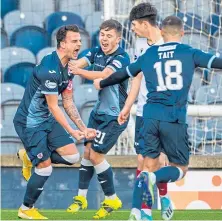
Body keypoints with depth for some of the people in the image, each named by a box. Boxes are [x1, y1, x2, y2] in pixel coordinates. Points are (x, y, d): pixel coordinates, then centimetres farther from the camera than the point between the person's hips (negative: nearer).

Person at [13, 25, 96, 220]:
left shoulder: (69, 68, 3)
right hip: (29, 122, -9)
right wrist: (71, 131, -16)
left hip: (47, 120, 9)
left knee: (72, 156, 0)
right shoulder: (49, 69, -26)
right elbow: (53, 107, -21)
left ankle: (30, 157, 20)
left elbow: (68, 102, 9)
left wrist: (83, 128, 2)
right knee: (45, 167, -9)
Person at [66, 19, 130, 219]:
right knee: (87, 151, 8)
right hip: (99, 111, 7)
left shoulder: (121, 58, -20)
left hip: (114, 116, -7)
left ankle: (112, 200, 7)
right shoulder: (97, 52, 2)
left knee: (96, 155, -8)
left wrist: (79, 71, -48)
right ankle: (81, 198, 19)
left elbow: (103, 76, -34)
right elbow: (79, 62, -13)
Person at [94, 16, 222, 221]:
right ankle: (154, 178, -22)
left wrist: (101, 83, 45)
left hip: (151, 116, 3)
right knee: (181, 168, 9)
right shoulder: (189, 53, 4)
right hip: (174, 119, -3)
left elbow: (123, 74, 26)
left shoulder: (148, 55, 14)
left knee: (148, 164, 13)